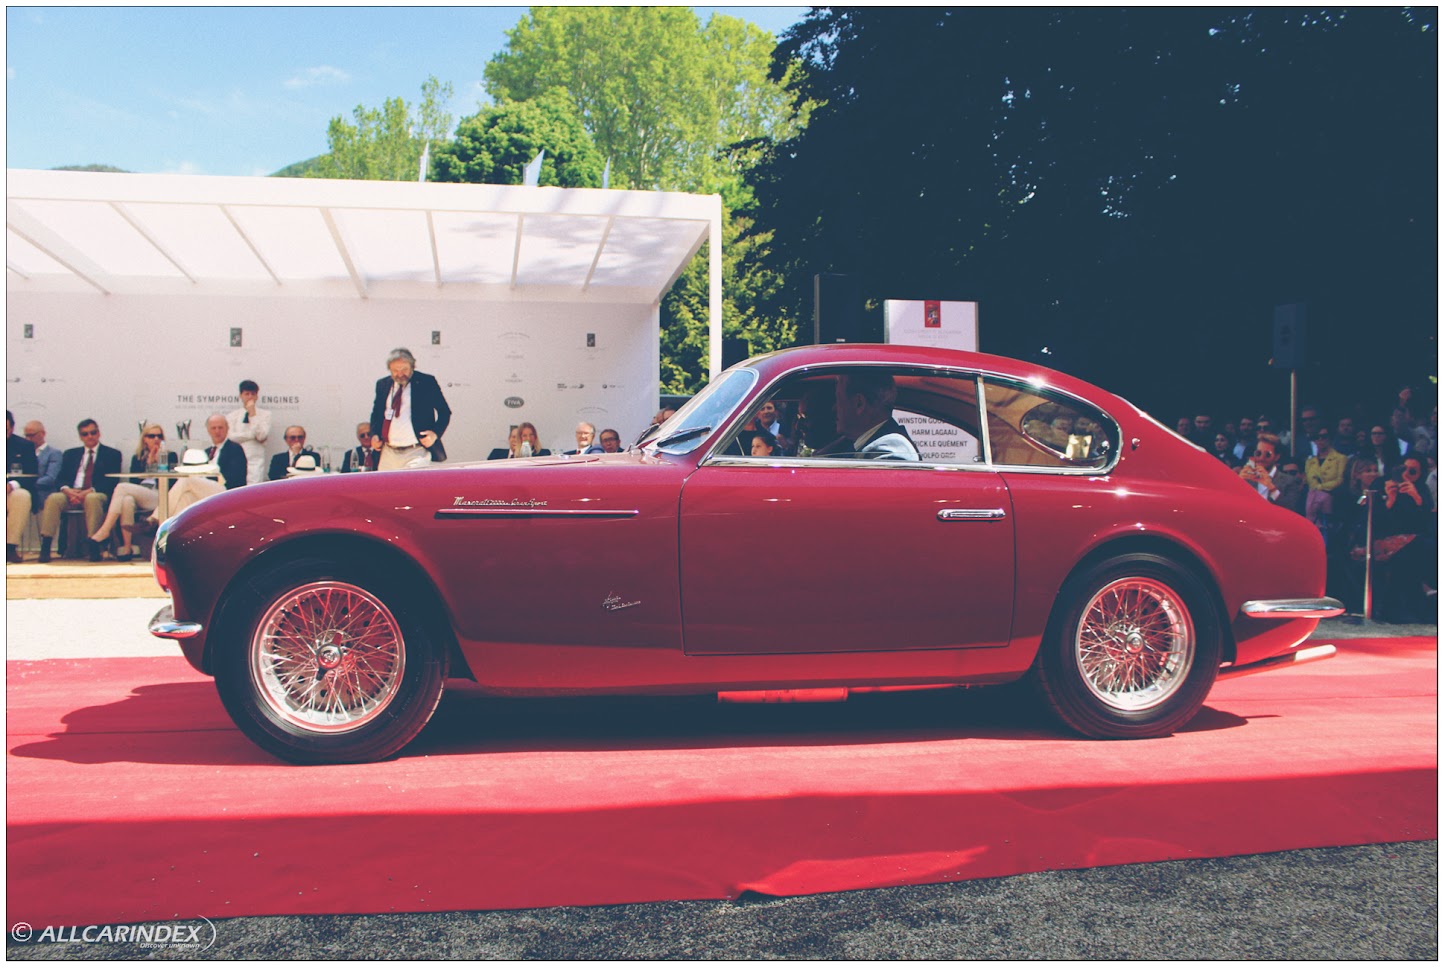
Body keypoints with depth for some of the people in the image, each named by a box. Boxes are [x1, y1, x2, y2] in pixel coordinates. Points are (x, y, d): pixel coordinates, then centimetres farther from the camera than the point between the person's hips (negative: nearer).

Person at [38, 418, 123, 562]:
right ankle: (45, 547, -34)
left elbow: (111, 482, -1)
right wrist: (67, 490, -13)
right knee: (53, 498, -29)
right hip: (71, 494, 3)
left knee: (92, 499, -38)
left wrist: (89, 491, -17)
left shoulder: (112, 454, 13)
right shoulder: (70, 454, 24)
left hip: (97, 495, -3)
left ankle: (93, 546, -38)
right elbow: (62, 479, 12)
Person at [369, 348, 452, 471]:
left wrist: (435, 433, -11)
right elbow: (376, 412, 24)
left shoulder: (427, 382, 0)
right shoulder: (382, 384, 12)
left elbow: (445, 412, 4)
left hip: (416, 454, -4)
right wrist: (374, 434, 7)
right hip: (388, 454, 5)